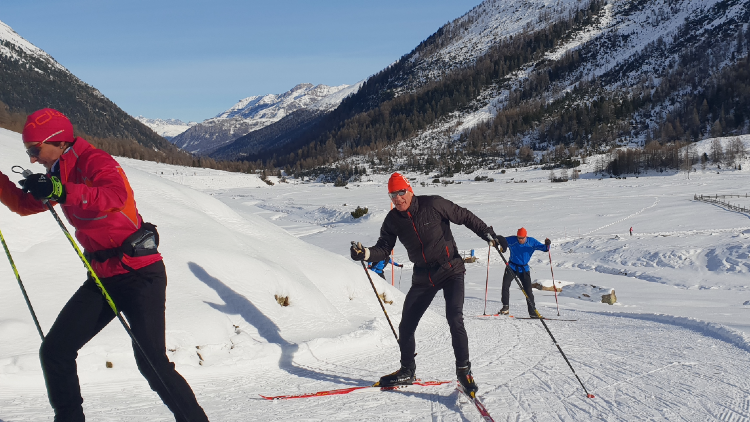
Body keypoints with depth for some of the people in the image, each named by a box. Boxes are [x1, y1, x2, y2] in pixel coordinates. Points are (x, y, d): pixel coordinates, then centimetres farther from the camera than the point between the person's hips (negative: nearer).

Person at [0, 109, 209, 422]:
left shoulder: (94, 162, -12)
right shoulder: (59, 176, 15)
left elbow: (115, 196, -32)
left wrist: (61, 192, -39)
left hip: (140, 273, -9)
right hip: (102, 277, 9)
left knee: (151, 362, -15)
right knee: (54, 352, 5)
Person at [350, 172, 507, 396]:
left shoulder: (433, 205, -14)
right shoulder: (393, 220, -2)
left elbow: (465, 217, -5)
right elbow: (384, 248, -4)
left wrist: (489, 235, -9)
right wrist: (366, 253, -25)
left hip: (451, 270, -4)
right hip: (423, 277, 5)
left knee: (454, 320, -20)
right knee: (406, 326, 5)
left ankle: (463, 370, -2)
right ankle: (407, 371, 25)